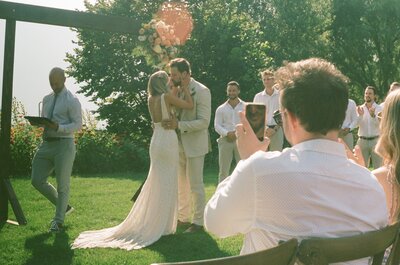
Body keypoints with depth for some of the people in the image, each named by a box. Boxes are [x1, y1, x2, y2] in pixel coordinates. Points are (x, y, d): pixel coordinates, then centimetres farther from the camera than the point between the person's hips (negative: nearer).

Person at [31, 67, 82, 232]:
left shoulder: (72, 101, -6)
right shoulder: (47, 99, 16)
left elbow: (78, 125, -11)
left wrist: (59, 127, -26)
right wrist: (38, 122, -2)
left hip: (64, 145, -7)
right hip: (46, 144, 7)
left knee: (62, 185, 0)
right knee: (37, 180, 5)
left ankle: (58, 221, 13)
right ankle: (64, 207, 23)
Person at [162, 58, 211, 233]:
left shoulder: (202, 91, -15)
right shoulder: (176, 90, 5)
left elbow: (204, 122, -20)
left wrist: (179, 125, -28)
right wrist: (168, 123, -4)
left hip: (194, 144, -7)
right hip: (179, 144, 7)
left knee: (195, 184, 0)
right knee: (181, 184, 15)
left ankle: (198, 221, 12)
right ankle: (183, 218, 28)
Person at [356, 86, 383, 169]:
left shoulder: (379, 109, -1)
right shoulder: (360, 108, 7)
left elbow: (379, 124, -14)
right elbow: (357, 124, -4)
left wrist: (373, 115, -32)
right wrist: (360, 115, -23)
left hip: (375, 140, -2)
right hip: (362, 140, 2)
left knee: (378, 167, 1)